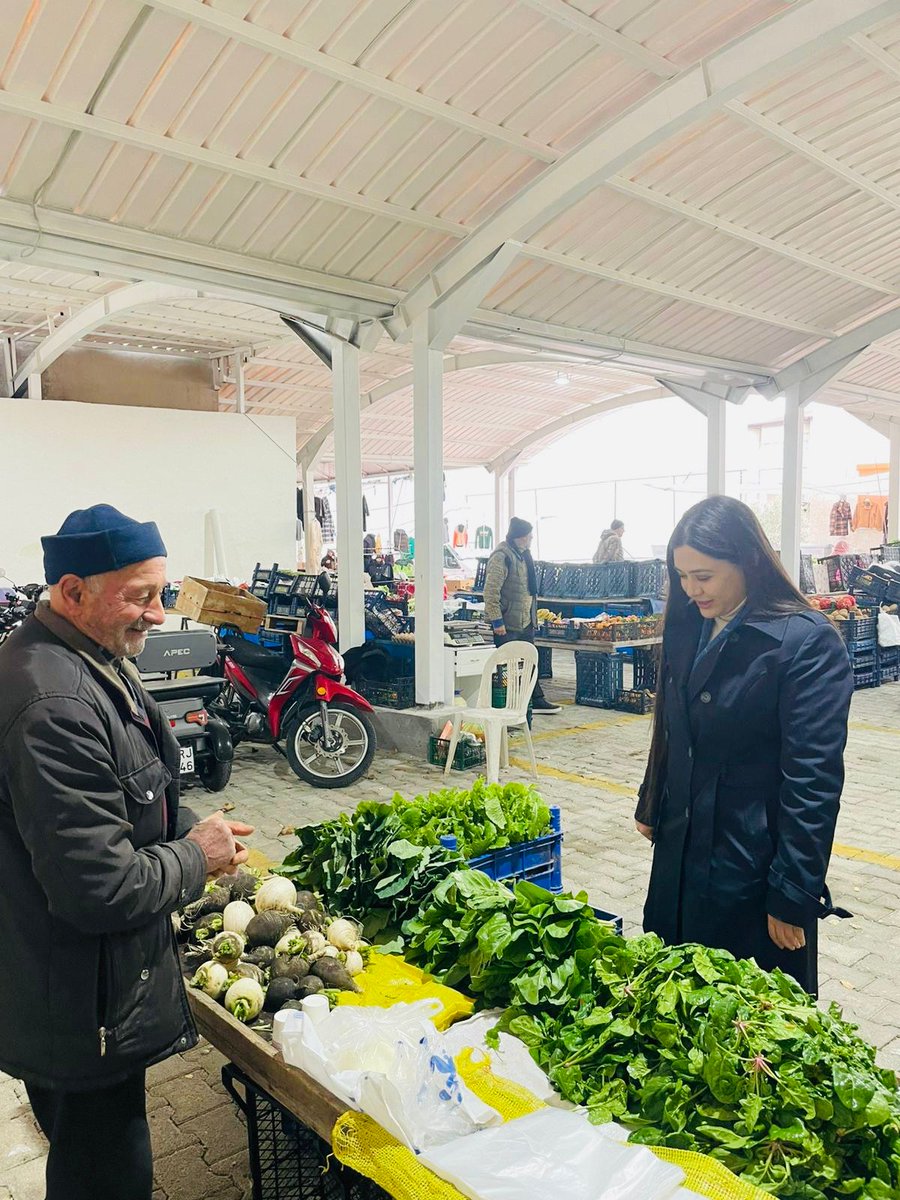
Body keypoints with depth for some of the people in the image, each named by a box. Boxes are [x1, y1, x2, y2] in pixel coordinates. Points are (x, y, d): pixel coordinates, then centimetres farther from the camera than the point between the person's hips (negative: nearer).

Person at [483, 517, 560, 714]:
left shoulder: (523, 555, 14)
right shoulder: (501, 557, -17)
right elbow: (491, 592, -21)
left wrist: (532, 616, 22)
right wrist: (497, 621, -22)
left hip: (525, 623, 9)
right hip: (507, 624, -9)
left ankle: (537, 701, 24)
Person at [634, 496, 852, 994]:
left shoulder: (807, 641, -18)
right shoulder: (688, 629, 4)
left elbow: (813, 779, -19)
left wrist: (793, 895, -18)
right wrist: (651, 808, 19)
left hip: (753, 864, -6)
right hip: (681, 851, 7)